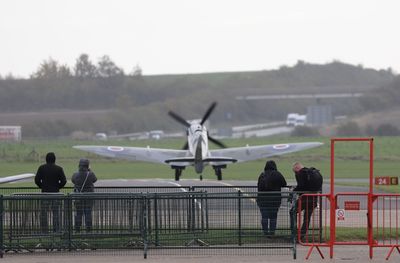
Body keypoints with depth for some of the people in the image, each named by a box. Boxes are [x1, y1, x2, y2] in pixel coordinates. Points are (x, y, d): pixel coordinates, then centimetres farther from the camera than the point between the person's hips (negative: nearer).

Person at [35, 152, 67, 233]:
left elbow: (37, 180, -4)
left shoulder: (41, 168, -2)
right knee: (56, 213, 6)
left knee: (43, 214, 5)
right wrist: (58, 187, 10)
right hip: (55, 193, 0)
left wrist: (42, 186, 10)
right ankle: (56, 231, 4)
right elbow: (63, 181, -6)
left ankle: (44, 231, 2)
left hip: (45, 193, 0)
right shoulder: (59, 169, -2)